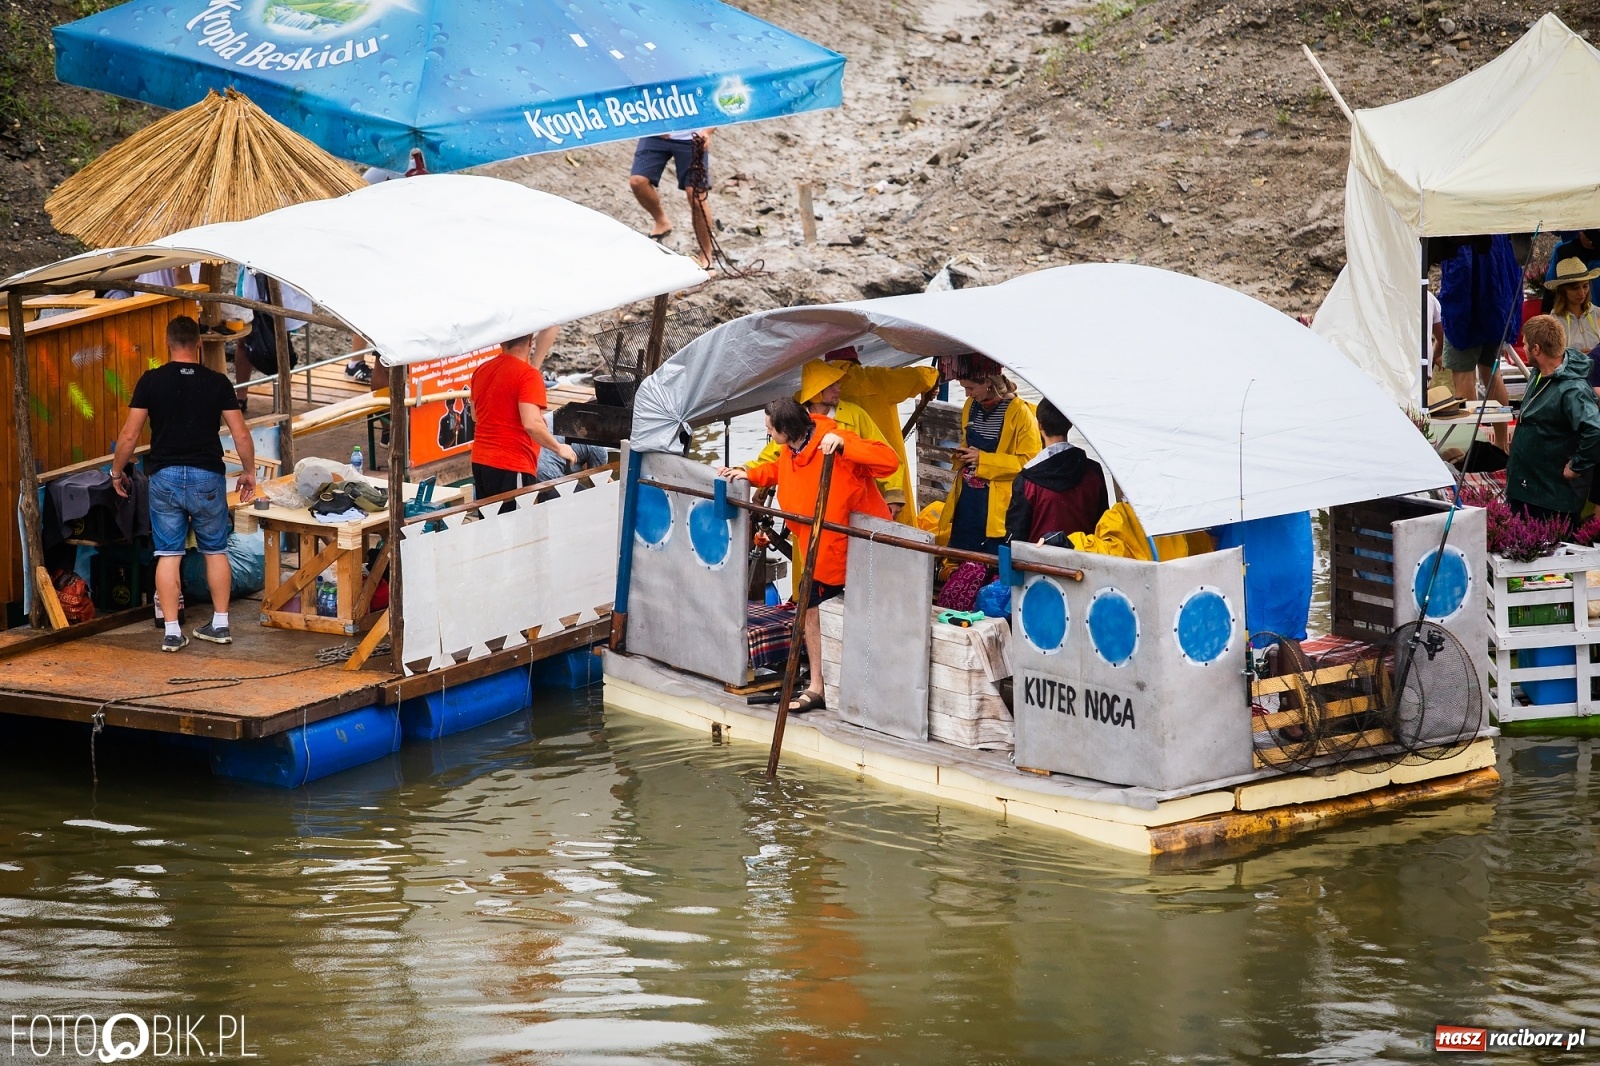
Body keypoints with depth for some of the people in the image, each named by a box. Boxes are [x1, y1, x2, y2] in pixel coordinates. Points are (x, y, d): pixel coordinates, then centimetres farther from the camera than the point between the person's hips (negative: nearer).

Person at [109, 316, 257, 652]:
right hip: (207, 476, 0)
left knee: (168, 554, 4)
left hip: (165, 476, 0)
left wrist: (117, 472, 12)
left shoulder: (151, 381, -3)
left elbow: (129, 435, -3)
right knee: (215, 551, 14)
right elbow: (241, 434, -1)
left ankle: (171, 632, 1)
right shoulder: (217, 383, -1)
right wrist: (249, 472, 13)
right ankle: (220, 624, 17)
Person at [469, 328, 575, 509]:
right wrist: (559, 448, -9)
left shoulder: (481, 371, 9)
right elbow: (531, 424, -22)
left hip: (480, 462, 8)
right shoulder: (528, 375, -13)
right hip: (512, 467, -8)